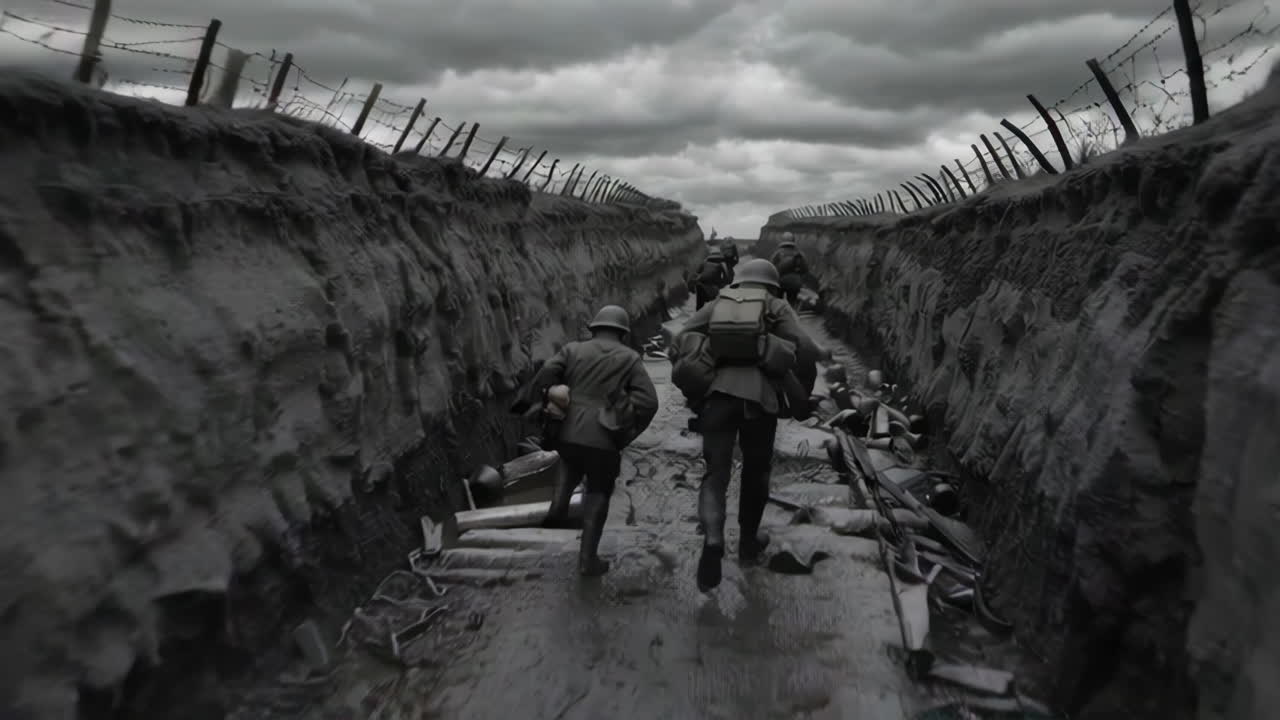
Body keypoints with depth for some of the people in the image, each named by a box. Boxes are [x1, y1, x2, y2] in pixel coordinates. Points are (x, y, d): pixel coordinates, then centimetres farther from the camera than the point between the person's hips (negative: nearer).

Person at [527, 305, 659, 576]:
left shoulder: (572, 350, 8)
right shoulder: (629, 358, 3)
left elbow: (540, 383, -2)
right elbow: (648, 402, -9)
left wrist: (556, 402, 16)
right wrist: (626, 434, 1)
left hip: (568, 436, 3)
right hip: (604, 441, -2)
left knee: (571, 463, 37)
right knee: (598, 493, 19)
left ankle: (559, 506, 21)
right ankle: (588, 559, 18)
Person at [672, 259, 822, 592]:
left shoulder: (717, 304, 20)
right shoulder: (777, 308, 13)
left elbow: (680, 341, 12)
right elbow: (805, 349, 1)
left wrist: (690, 388, 21)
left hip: (717, 393, 1)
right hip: (759, 396, -1)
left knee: (716, 473, 3)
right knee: (756, 471, 18)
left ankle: (712, 540, -19)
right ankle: (748, 542, 31)